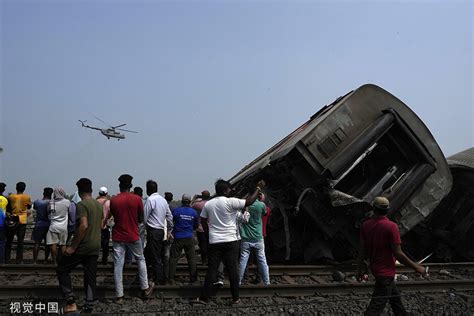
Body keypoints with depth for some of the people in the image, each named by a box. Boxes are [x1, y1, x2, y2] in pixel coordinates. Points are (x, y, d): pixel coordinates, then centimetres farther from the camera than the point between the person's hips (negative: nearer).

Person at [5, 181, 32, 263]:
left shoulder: (11, 197, -2)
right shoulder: (27, 197, -5)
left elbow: (7, 209, 4)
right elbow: (29, 207, 8)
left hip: (12, 220, 1)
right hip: (22, 221, -1)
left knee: (9, 240, 11)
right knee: (20, 241, 2)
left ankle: (7, 258, 13)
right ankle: (19, 259, 3)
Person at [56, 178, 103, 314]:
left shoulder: (81, 205, -14)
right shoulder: (99, 204, 10)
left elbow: (84, 225, -24)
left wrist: (73, 246, -20)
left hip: (83, 246, -7)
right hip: (95, 246, 7)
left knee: (62, 270, 7)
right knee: (90, 276, 10)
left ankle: (71, 303, 0)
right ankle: (88, 307, 11)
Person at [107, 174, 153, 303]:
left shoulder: (113, 200, -5)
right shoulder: (137, 199, -8)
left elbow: (110, 217, 5)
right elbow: (140, 219, -1)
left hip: (118, 237, 1)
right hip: (133, 236, 0)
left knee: (118, 265, 4)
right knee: (140, 260, 18)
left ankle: (119, 296, 5)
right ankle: (145, 288, 23)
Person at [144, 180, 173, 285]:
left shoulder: (150, 200, -14)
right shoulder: (163, 199, 11)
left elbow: (144, 217, -12)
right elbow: (170, 216, 15)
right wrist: (169, 230, 22)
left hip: (153, 231, -8)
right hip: (161, 230, 8)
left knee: (155, 257, -1)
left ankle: (160, 279, 4)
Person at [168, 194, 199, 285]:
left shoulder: (176, 210, -6)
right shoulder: (194, 212, 2)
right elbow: (196, 225, 12)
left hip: (178, 238, -2)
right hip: (189, 238, 2)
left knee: (174, 258, 5)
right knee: (191, 258, 7)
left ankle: (171, 279, 3)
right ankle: (193, 279, 9)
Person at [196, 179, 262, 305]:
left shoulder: (208, 204, 3)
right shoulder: (230, 202, -11)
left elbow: (203, 220, 10)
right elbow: (249, 201, -10)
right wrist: (258, 190, 4)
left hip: (214, 241, 3)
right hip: (231, 241, -3)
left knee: (212, 270, 6)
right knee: (233, 269, 5)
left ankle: (204, 298, 7)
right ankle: (235, 298, 11)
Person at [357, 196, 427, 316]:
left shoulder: (365, 225, -5)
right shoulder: (391, 227, -21)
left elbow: (362, 250, 1)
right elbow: (398, 253, -20)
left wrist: (360, 269, 12)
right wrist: (416, 267, -9)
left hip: (374, 268, 7)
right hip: (385, 271, -7)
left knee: (395, 296, 25)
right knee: (376, 306, -1)